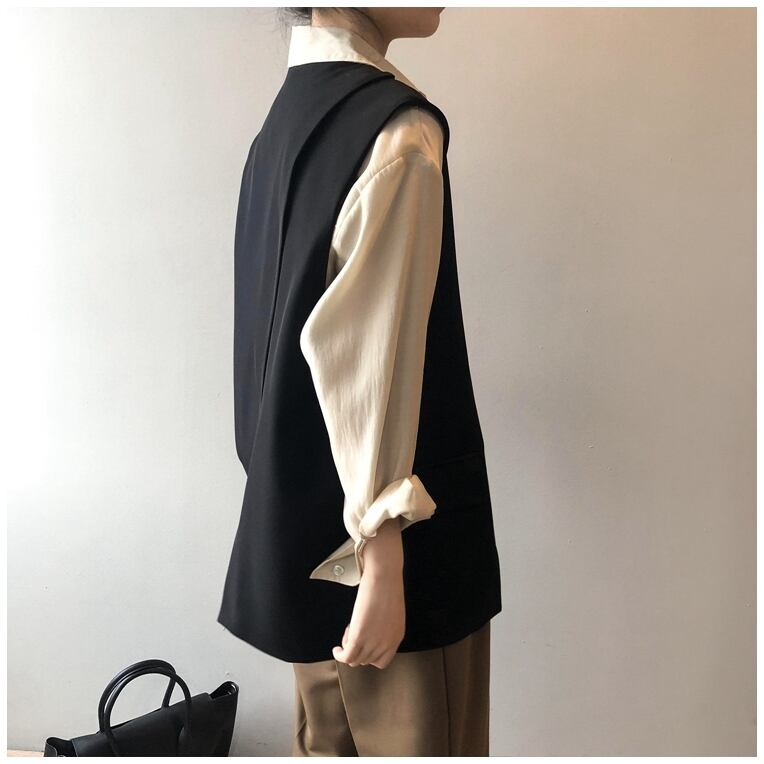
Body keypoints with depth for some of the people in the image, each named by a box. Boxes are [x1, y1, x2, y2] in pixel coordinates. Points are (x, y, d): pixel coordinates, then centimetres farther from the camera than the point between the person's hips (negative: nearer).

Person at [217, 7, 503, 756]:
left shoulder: (287, 116, 10)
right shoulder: (397, 131, -16)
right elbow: (366, 359, -23)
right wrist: (383, 560, -18)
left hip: (299, 506, 8)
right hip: (367, 528, -8)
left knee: (327, 741, 20)